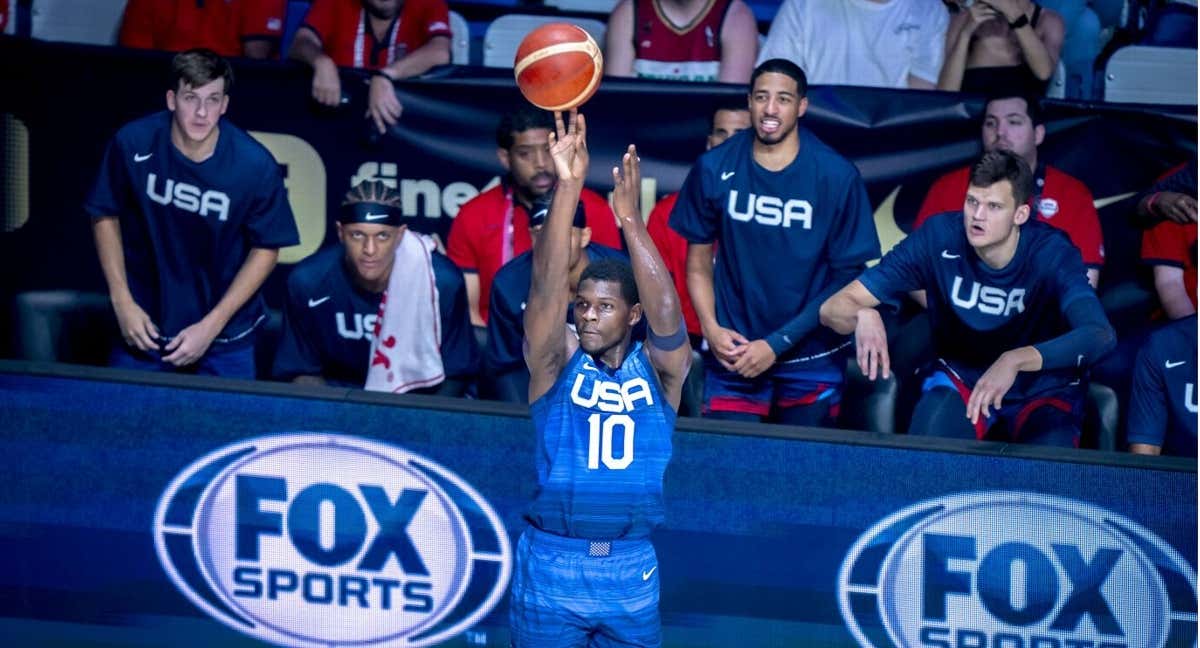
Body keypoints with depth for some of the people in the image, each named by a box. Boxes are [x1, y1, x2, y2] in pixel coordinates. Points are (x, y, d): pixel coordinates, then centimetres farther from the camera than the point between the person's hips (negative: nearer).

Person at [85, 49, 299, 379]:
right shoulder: (133, 144, -16)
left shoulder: (256, 166, -19)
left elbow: (266, 249, -8)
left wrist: (212, 326, -11)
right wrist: (122, 301, -5)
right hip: (143, 325, 1)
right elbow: (105, 215, -1)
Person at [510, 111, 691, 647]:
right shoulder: (557, 359, -1)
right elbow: (546, 287, -16)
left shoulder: (658, 369, 1)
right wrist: (568, 187, -29)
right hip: (550, 565, -1)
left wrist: (629, 217, -31)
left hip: (631, 568, 1)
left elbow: (665, 310, -18)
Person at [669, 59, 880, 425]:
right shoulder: (715, 169, -3)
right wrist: (710, 329, -10)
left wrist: (777, 346, -10)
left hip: (811, 357, -1)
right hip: (734, 353, 1)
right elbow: (698, 262, 6)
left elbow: (847, 275, -5)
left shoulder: (837, 176, -8)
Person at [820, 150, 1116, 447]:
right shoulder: (939, 237, -17)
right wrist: (864, 316, -41)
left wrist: (1015, 361, -54)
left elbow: (1101, 335, -40)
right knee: (926, 447, -31)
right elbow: (834, 308, -16)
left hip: (1041, 392, 0)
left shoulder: (1051, 253, -22)